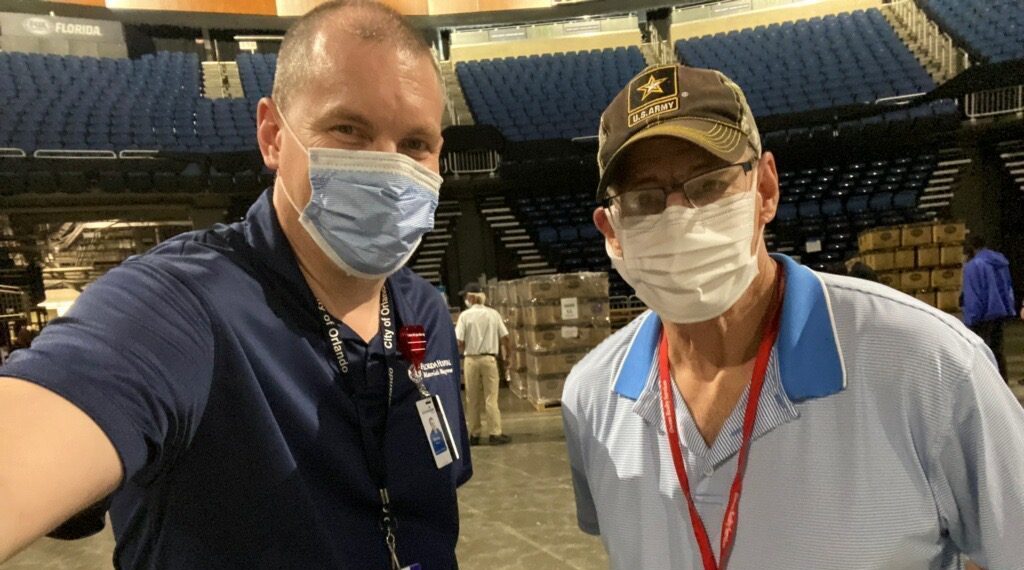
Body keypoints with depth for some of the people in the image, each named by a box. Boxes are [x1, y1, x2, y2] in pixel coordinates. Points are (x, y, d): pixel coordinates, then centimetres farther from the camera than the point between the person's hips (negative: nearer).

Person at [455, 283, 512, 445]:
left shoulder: (465, 315, -5)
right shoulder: (493, 313, 1)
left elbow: (459, 342, -9)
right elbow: (505, 338, 1)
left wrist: (462, 351, 13)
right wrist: (506, 356, 15)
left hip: (471, 360, -1)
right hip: (489, 358, 1)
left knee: (472, 399, 9)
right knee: (491, 398, 4)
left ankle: (474, 434, 16)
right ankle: (495, 434, 2)